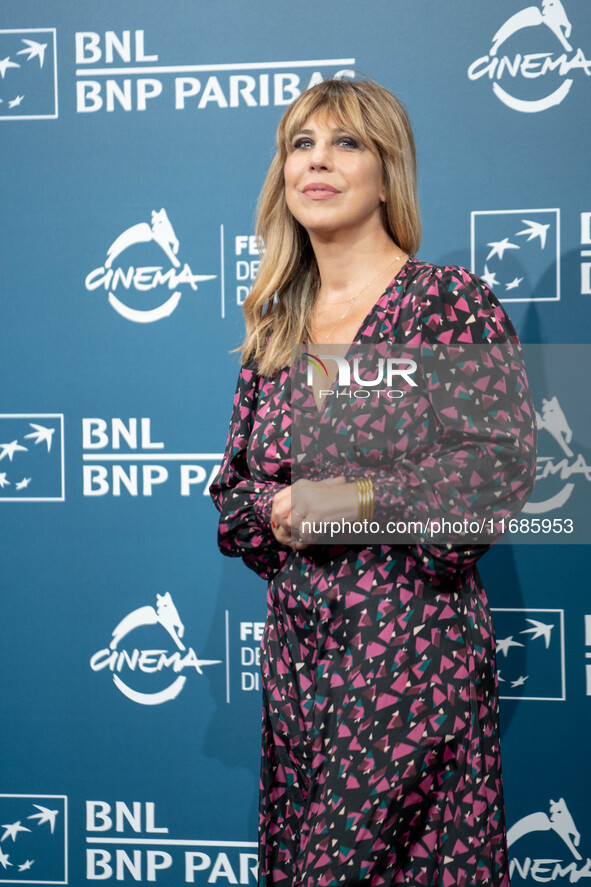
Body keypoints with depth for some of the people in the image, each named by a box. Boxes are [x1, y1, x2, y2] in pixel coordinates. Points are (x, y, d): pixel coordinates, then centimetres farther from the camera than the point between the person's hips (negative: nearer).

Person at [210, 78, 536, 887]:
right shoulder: (276, 328, 12)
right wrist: (279, 510, -7)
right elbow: (234, 493, 15)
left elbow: (501, 464, -12)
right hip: (298, 645, 6)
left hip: (413, 634, -5)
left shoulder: (451, 301, -4)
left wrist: (357, 500, -15)